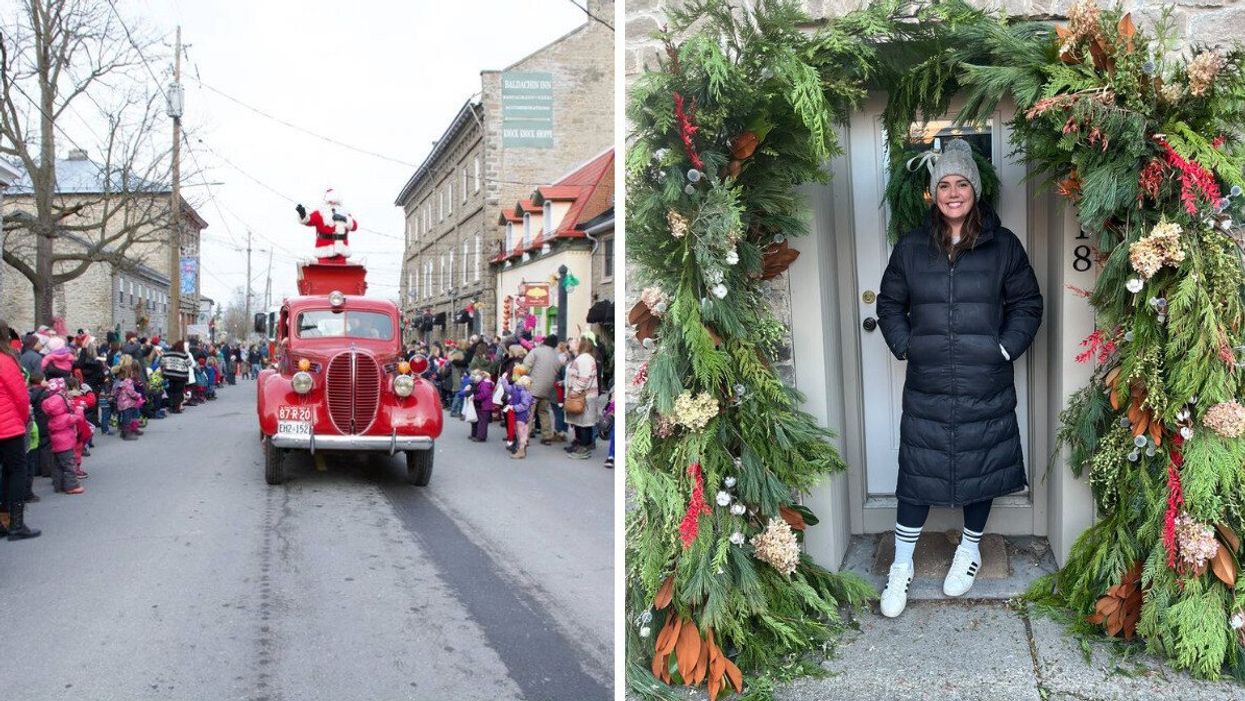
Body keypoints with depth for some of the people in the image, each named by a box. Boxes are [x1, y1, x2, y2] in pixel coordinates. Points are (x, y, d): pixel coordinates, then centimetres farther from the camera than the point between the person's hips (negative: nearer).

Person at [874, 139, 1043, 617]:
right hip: (926, 386, 0)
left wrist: (1005, 348, -5)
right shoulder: (911, 248, 2)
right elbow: (889, 304, 12)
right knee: (917, 473, 3)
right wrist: (905, 346, 1)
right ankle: (902, 566, 15)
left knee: (981, 467, 12)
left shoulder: (1003, 246, -1)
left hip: (986, 386, 0)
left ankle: (970, 550, 35)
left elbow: (1027, 304, 5)